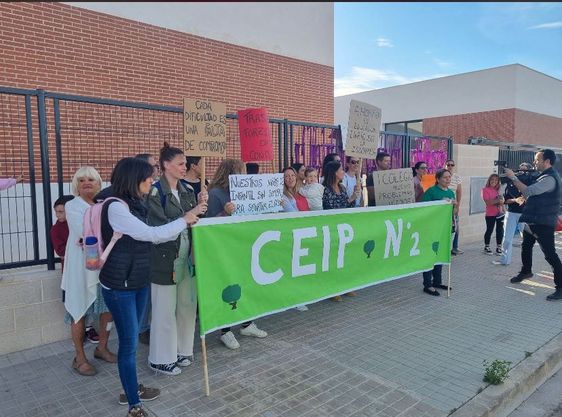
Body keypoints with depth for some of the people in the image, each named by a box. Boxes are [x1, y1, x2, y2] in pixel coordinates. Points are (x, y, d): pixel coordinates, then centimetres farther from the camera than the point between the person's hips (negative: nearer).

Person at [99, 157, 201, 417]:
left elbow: (149, 237, 11)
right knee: (129, 342, 1)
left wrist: (185, 225, 7)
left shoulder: (135, 205, 8)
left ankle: (131, 389, 36)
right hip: (119, 285, -8)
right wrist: (183, 221, -11)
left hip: (139, 281, 8)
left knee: (132, 339, 19)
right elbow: (151, 234, -22)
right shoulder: (115, 206, -20)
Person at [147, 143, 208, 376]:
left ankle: (182, 350, 30)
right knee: (165, 309, 4)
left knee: (187, 305, 13)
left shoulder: (187, 190, 9)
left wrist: (202, 206, -8)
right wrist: (190, 214, -21)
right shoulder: (155, 191, -10)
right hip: (165, 257, -6)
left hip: (187, 256, 6)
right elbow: (159, 226, -17)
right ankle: (161, 358, 20)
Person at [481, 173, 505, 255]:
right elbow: (488, 202, -17)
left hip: (500, 213, 5)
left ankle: (498, 247, 16)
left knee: (500, 230, 7)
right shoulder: (486, 190, -7)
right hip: (490, 214, -5)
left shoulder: (498, 190, 10)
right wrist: (497, 200, -25)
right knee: (489, 230, 1)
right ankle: (486, 247, 14)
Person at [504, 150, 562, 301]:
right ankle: (526, 271, 46)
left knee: (550, 254, -9)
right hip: (533, 220, 11)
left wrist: (513, 177, -20)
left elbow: (528, 192, -27)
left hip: (543, 223, -11)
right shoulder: (544, 176, 13)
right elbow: (531, 195, 15)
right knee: (526, 246, 24)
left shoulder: (550, 178, -20)